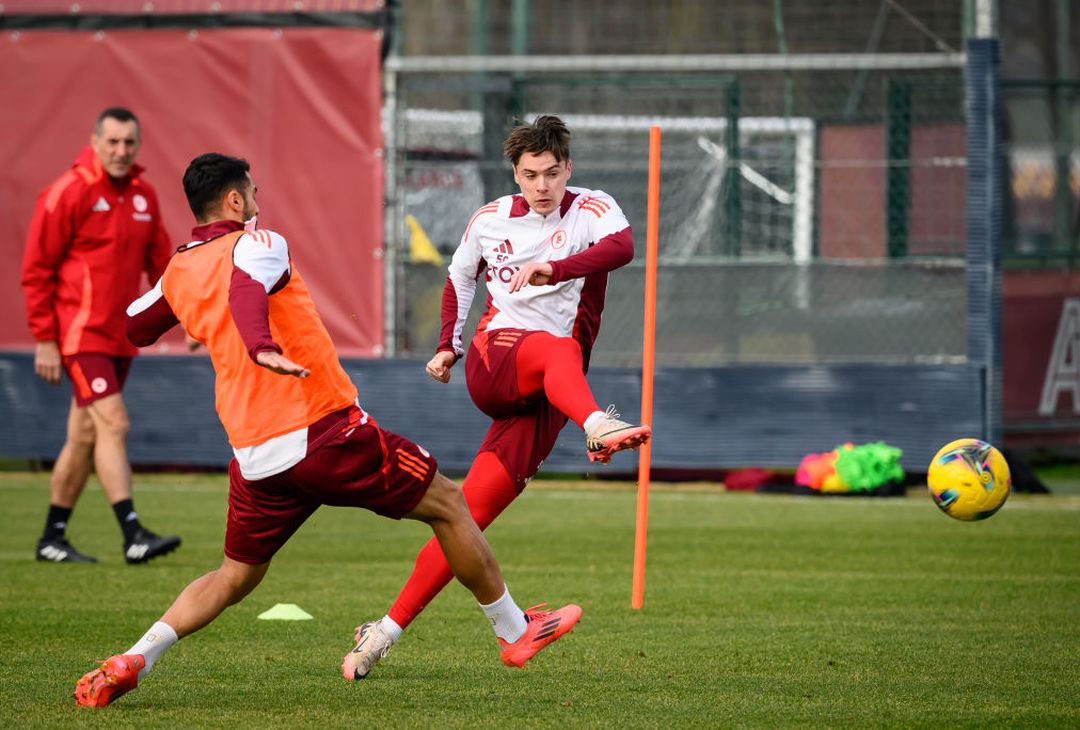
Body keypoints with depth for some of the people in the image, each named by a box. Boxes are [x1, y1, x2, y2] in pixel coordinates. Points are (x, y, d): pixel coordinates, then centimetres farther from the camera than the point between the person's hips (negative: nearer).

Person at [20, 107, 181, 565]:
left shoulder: (143, 196, 9)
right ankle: (133, 536, -21)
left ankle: (52, 539, 20)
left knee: (85, 436, 11)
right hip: (80, 333, -7)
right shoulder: (68, 193, -10)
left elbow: (160, 262, 16)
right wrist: (44, 340, -10)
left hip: (120, 336, 7)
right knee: (112, 424, -16)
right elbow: (37, 269, -8)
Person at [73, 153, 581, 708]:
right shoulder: (255, 244, -6)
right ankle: (514, 631, 19)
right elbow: (245, 289, -30)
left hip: (254, 459, 6)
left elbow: (133, 328, 31)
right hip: (325, 433, -6)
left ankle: (132, 661, -1)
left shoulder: (179, 272, 13)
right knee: (447, 505, 10)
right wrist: (263, 347, -47)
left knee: (235, 577, 19)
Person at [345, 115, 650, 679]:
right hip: (491, 362, 1)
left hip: (543, 399, -1)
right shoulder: (490, 220, 11)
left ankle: (390, 627, -4)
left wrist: (556, 268, -38)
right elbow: (460, 279, 30)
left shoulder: (591, 210, 1)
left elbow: (622, 246, -23)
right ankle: (596, 426, -64)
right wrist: (448, 346, 18)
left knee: (469, 514, -8)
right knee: (557, 350, -35)